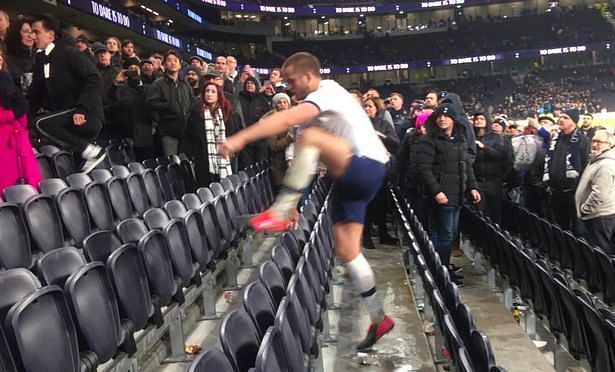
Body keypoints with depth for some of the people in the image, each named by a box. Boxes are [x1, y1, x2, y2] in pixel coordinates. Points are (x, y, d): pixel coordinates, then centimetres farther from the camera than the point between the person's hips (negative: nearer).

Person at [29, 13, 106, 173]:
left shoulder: (68, 52, -8)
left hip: (86, 115, -8)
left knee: (41, 123, -22)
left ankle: (92, 151, -19)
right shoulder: (41, 58, 14)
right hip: (67, 115, 8)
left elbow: (95, 80, -16)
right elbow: (37, 91, 16)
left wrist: (81, 109, -24)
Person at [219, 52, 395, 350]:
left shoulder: (328, 92, -13)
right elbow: (306, 161, 16)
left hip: (368, 167, -10)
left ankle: (279, 213, -27)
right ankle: (379, 319, 14)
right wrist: (294, 201, 11)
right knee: (346, 250, 4)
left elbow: (287, 119, -32)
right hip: (349, 177, 10)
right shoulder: (314, 105, 16)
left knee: (311, 136, -31)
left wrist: (241, 138, -37)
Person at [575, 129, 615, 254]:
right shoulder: (597, 160, 13)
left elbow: (599, 195, -26)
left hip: (601, 217, -11)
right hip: (596, 215, 11)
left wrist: (584, 209, -14)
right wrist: (583, 208, 18)